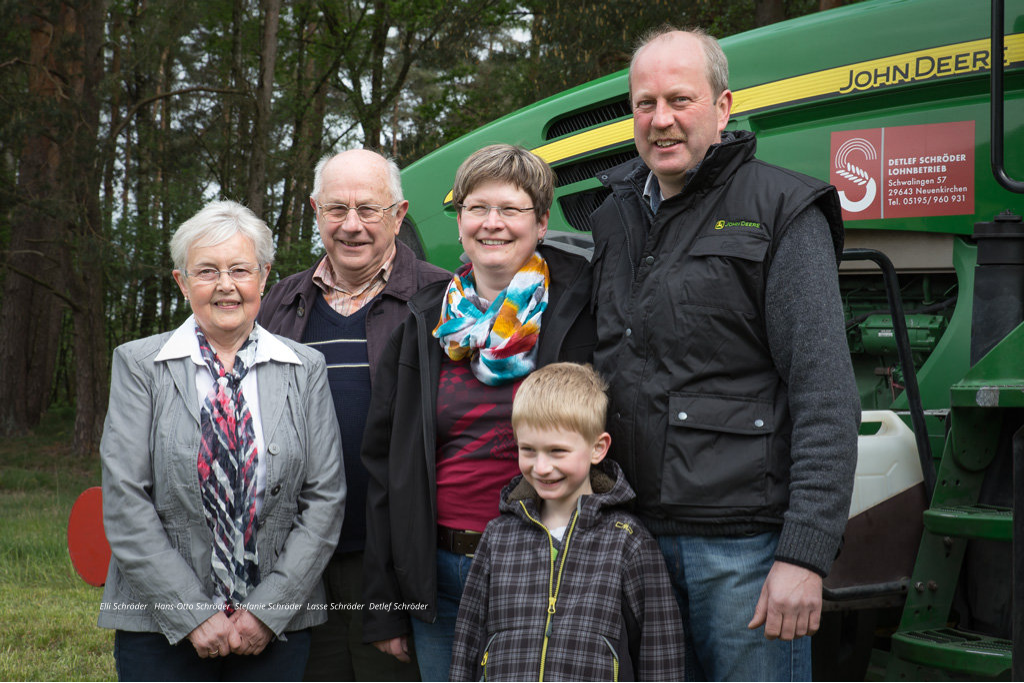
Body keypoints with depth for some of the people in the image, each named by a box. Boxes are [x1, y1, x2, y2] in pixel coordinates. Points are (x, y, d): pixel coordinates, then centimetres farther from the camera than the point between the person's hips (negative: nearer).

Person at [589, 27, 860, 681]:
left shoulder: (782, 213, -5)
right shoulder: (617, 216, 14)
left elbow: (826, 395, -12)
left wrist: (805, 554, -19)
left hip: (745, 549, -5)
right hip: (635, 536, 6)